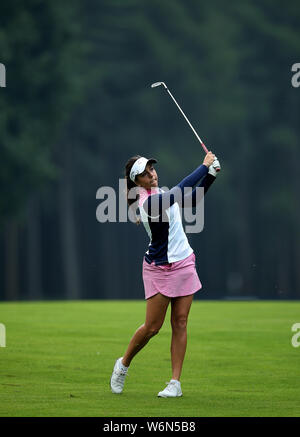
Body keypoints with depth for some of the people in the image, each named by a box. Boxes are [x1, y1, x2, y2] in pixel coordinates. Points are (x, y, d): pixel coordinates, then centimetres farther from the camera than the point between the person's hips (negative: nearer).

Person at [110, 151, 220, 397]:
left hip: (184, 264, 7)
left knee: (180, 323, 1)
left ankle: (176, 382, 2)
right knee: (152, 327, -4)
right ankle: (123, 364, 22)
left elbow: (192, 200, 20)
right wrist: (204, 166, -19)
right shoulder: (149, 201, -19)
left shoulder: (160, 193, 8)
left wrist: (210, 175, 7)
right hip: (159, 269, -7)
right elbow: (182, 191, -27)